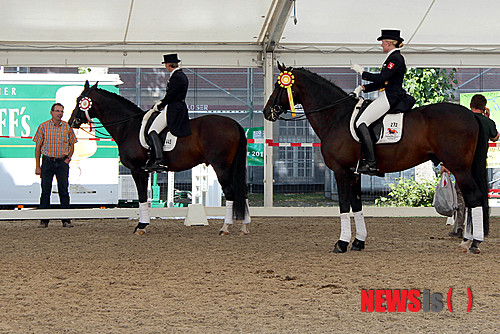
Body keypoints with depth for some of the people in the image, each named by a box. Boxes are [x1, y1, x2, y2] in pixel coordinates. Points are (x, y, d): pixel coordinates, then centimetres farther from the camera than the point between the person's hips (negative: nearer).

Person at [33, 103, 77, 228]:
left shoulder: (67, 127, 5)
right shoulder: (43, 127, 0)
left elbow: (72, 145, 16)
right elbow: (38, 147, 2)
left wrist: (68, 159, -1)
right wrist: (37, 166, -2)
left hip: (62, 162, 1)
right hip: (48, 161, -1)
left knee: (64, 191, -1)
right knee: (45, 191, -1)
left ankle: (66, 220, 3)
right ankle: (44, 220, 4)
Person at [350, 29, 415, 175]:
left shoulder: (395, 58, -12)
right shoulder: (394, 57, 20)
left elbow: (381, 78, -22)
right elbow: (381, 82, 21)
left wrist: (362, 72, -11)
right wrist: (363, 88, 12)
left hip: (389, 98, -11)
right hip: (388, 97, 11)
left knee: (361, 123, -19)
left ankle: (371, 163, -26)